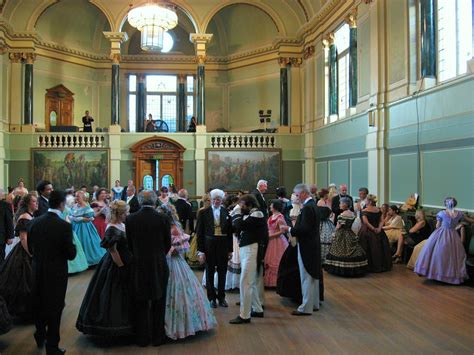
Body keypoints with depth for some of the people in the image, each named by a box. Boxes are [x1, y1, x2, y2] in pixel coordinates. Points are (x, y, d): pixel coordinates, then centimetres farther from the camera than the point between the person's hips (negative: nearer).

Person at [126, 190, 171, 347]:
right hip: (159, 266, -1)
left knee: (141, 304, 13)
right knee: (158, 303, 14)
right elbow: (168, 243, 0)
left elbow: (129, 244, 1)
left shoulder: (130, 219, -7)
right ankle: (158, 336, 23)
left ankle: (142, 338, 22)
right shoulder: (162, 219, -11)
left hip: (138, 266, 1)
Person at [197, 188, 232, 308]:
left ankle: (221, 297, 26)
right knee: (210, 272, 8)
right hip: (209, 246, -1)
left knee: (222, 272, 10)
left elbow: (230, 232, 4)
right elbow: (199, 232, -3)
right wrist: (200, 251, -7)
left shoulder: (227, 212, 2)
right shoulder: (204, 213, -3)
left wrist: (230, 249, 3)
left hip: (223, 246, 1)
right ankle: (212, 298, 23)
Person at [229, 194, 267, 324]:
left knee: (245, 283, -9)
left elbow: (240, 225, -20)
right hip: (246, 250, 10)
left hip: (252, 251, -10)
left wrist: (238, 213, -8)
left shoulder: (257, 214, -11)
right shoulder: (250, 214, 17)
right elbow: (237, 227, 13)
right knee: (252, 283, 18)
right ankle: (257, 309, 30)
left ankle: (244, 315, -4)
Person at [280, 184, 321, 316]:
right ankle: (314, 304, 28)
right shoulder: (313, 205, 11)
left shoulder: (307, 207, -20)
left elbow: (304, 229, -25)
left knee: (307, 278, -3)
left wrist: (289, 229, -15)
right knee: (313, 276, 17)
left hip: (307, 247, -10)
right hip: (313, 245, 10)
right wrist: (294, 227, 9)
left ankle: (306, 308, 4)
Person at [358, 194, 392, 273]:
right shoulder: (378, 210, 5)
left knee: (369, 249, 0)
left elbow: (366, 222, -22)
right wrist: (379, 228, -11)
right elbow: (381, 221, 0)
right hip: (378, 232, 5)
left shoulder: (364, 211, -12)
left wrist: (373, 228, -13)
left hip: (367, 232, -5)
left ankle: (370, 266, 3)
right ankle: (381, 265, 20)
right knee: (379, 248, 12)